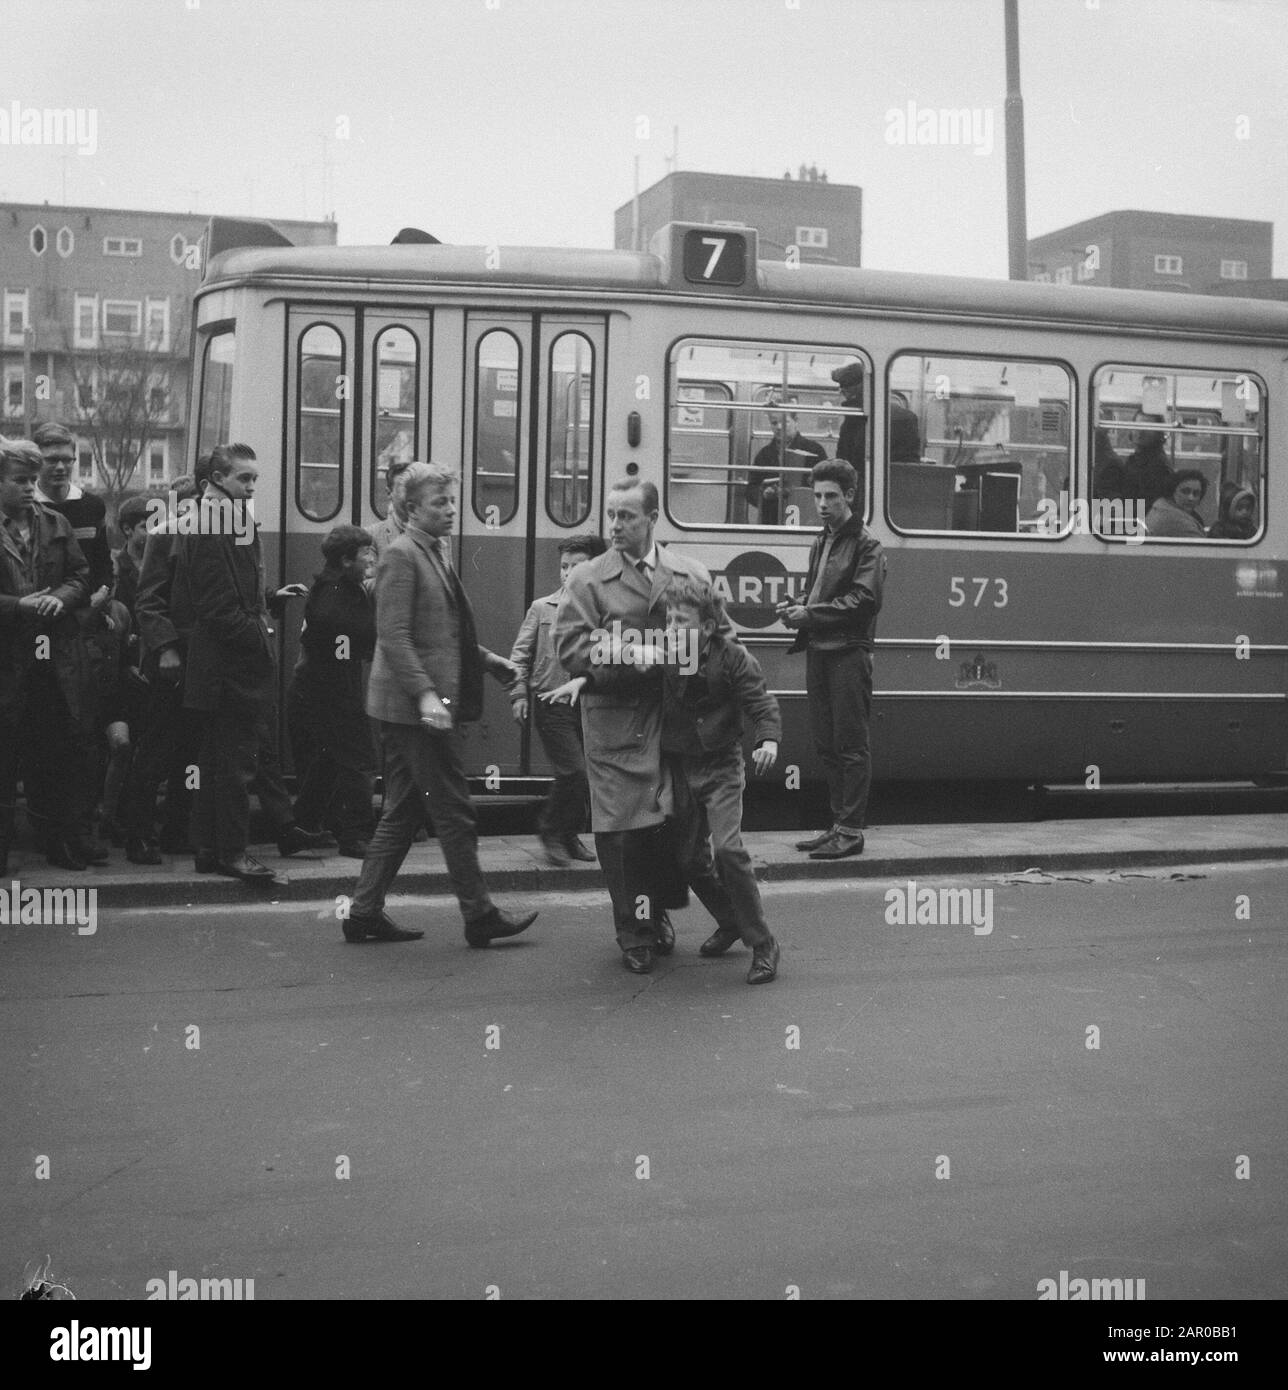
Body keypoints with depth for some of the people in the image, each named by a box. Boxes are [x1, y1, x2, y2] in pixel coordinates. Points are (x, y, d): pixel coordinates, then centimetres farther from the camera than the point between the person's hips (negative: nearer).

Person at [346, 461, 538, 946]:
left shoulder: (439, 552, 17)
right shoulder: (400, 555, -12)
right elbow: (393, 636, -19)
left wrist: (486, 658, 16)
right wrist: (425, 694, -25)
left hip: (425, 706, 10)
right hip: (412, 705, -10)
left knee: (402, 814, 12)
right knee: (454, 813, -2)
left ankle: (365, 912, 18)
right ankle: (479, 916, 6)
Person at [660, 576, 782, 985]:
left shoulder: (731, 657, -13)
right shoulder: (661, 659, -3)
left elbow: (762, 704, -16)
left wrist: (769, 740, -34)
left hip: (721, 767, -5)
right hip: (679, 767, 5)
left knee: (727, 848, -20)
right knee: (690, 857, 11)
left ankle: (762, 944, -9)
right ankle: (730, 922, 36)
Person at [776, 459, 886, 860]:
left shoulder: (866, 544, -5)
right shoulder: (820, 543, 19)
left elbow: (864, 600, -15)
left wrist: (810, 614, -15)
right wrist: (796, 608, 4)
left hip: (849, 653, -8)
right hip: (818, 651, 8)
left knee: (851, 744, -4)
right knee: (826, 743, 10)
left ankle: (850, 831, -1)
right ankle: (839, 823, 18)